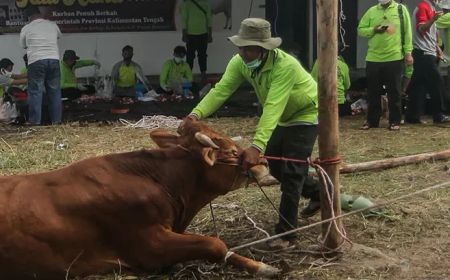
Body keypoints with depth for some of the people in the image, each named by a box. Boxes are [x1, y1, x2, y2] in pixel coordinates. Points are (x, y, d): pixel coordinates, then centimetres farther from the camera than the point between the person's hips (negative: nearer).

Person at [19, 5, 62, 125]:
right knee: (54, 91, 9)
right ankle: (56, 120, 11)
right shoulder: (52, 25, 8)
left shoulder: (26, 29, 1)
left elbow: (23, 45, 16)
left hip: (36, 61, -3)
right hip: (53, 60, 3)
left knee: (35, 91, 0)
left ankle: (35, 121, -2)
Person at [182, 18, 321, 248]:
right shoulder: (240, 62, -18)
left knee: (291, 170, -12)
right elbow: (221, 90, -28)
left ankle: (286, 232, -4)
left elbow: (272, 108, -47)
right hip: (285, 118, 8)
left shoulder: (285, 65, -38)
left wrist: (257, 147, -56)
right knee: (275, 165, 14)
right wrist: (197, 114, -46)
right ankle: (318, 193, 38)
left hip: (306, 115, -7)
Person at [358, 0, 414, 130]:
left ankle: (395, 121, 14)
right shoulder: (372, 11, 7)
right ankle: (372, 120, 19)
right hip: (373, 58, 2)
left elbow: (407, 32, 1)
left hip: (394, 58, -2)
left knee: (394, 91, 4)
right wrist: (374, 29, -11)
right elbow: (360, 30, 7)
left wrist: (408, 52, -3)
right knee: (373, 91, 8)